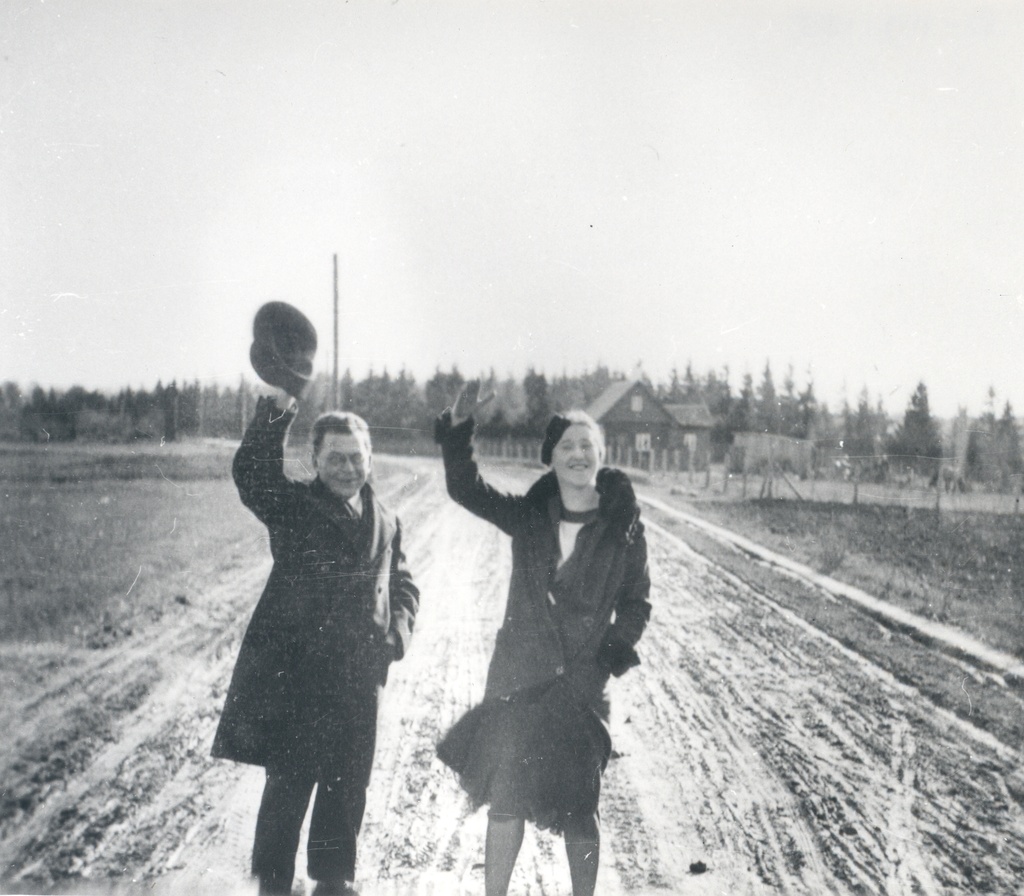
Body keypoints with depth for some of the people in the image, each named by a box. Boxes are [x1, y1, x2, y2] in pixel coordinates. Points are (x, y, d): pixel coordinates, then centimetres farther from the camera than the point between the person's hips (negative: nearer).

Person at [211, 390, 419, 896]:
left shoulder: (385, 523, 14)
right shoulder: (293, 507, -3)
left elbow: (402, 584, 24)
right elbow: (252, 473, -22)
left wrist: (399, 626, 3)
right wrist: (275, 413, -36)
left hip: (360, 677, 5)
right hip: (294, 670, -5)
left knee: (347, 786, 13)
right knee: (289, 783, 0)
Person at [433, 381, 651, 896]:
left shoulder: (623, 531, -3)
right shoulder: (529, 517, 3)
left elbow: (636, 603, 5)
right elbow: (466, 489, -3)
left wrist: (614, 652, -9)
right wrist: (459, 429, -16)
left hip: (581, 684, -2)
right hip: (516, 678, 2)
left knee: (578, 808, 6)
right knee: (504, 799, 7)